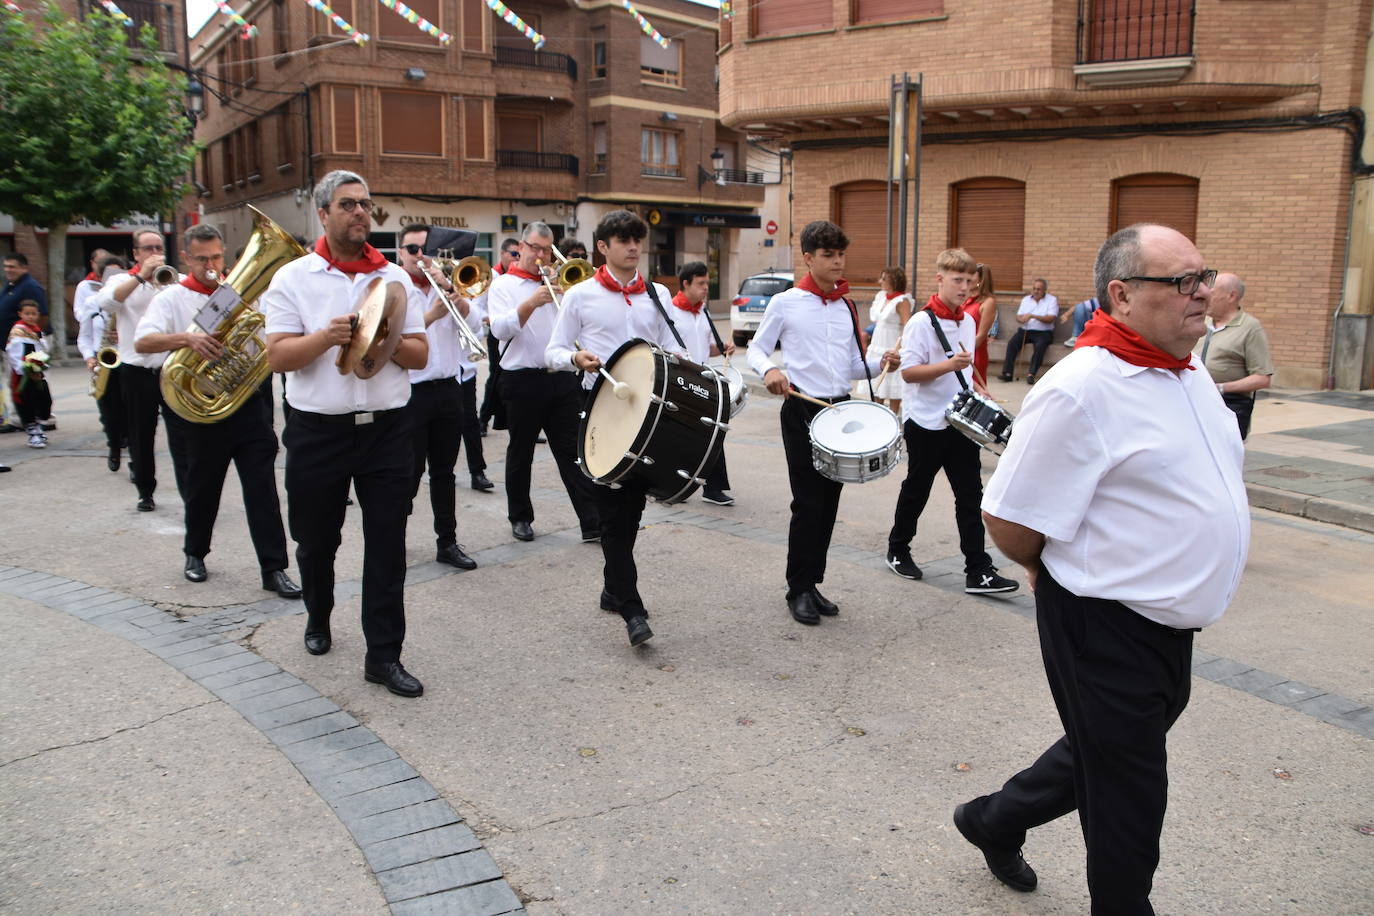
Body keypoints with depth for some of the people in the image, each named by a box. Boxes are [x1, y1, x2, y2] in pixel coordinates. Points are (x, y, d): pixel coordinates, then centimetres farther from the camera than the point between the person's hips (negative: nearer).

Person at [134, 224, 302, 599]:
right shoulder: (171, 298, 1)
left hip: (248, 406, 1)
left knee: (262, 489, -3)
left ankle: (274, 568, 0)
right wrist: (187, 337, -31)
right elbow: (142, 342, -14)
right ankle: (195, 554, 35)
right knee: (201, 490, 13)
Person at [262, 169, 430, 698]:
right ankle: (318, 618, 42)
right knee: (316, 540, 15)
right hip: (317, 431, -1)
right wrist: (327, 336, -23)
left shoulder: (396, 278, 7)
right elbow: (277, 357, -7)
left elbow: (420, 355, 4)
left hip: (386, 430, 1)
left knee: (387, 545, -1)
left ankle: (384, 655, 7)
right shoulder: (293, 278, 1)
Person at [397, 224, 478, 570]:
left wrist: (449, 289, -13)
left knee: (444, 472, 11)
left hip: (448, 389, 5)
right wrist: (432, 314, -27)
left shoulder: (445, 286, 12)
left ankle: (447, 543, 18)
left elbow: (473, 323, -3)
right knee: (409, 474, 1)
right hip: (410, 394, -5)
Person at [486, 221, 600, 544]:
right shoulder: (503, 285, 1)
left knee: (573, 451, 1)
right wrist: (531, 303, -25)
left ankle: (592, 521, 0)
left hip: (561, 377, 3)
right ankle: (520, 517, 23)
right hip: (523, 380, -3)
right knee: (520, 453, 9)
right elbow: (500, 329, -15)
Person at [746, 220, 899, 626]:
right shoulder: (785, 303, -3)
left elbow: (853, 367, 15)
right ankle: (799, 591, 8)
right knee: (808, 504, -5)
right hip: (802, 411, -5)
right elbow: (756, 349, 1)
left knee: (829, 502, 9)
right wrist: (769, 370, -21)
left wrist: (881, 364, -6)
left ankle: (813, 583, 21)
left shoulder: (847, 307, 12)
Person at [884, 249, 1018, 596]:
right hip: (926, 424, -6)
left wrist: (976, 389, 9)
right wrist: (948, 365, -28)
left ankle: (978, 571, 4)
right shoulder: (922, 322, -13)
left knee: (970, 495, 2)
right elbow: (908, 372, -18)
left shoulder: (968, 322, 9)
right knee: (916, 490, 9)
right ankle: (898, 551, 30)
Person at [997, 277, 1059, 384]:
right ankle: (1007, 373, -25)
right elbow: (1018, 317, 12)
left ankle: (1031, 374, -33)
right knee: (1012, 343, -23)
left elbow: (1050, 319, -11)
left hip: (1043, 332, -4)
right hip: (1025, 330, 4)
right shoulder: (1026, 299, 18)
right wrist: (1021, 319, -14)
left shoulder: (1052, 300, 3)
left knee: (1040, 345, -34)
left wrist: (1032, 316, -21)